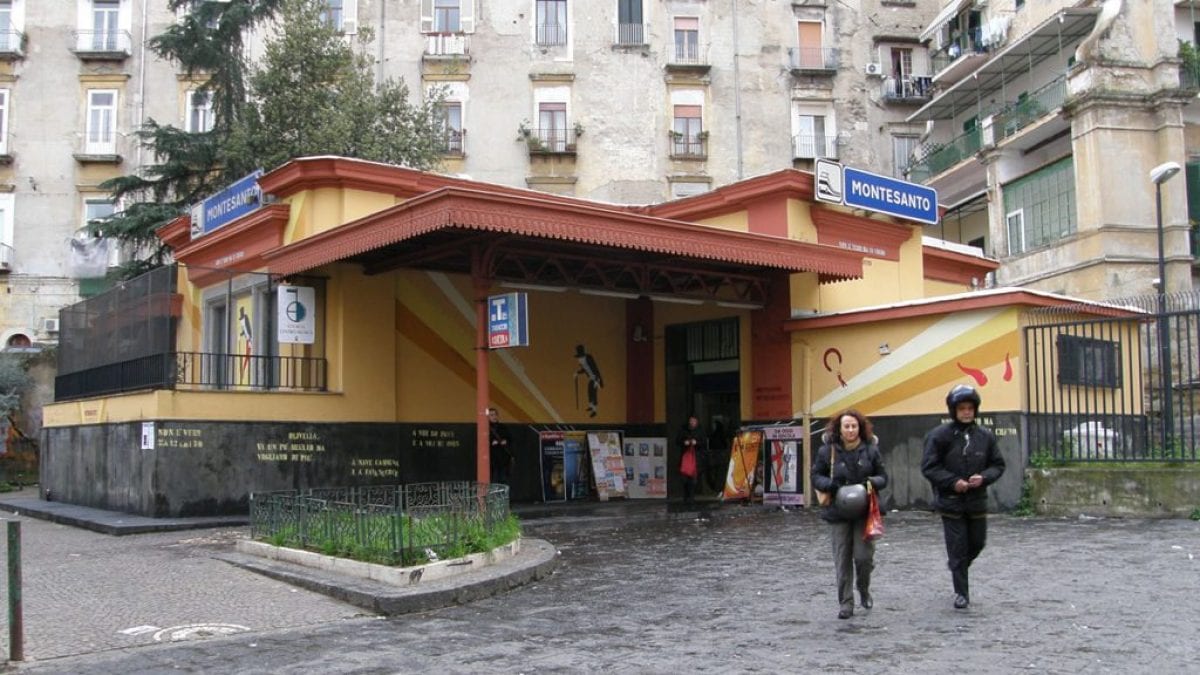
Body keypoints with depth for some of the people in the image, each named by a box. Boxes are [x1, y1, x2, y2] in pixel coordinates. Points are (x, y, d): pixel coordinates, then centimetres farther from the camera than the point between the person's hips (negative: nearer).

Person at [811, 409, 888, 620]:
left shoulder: (870, 450, 1)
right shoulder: (827, 451, -2)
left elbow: (883, 476, 8)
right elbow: (816, 476, 5)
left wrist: (872, 482, -14)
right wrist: (831, 486, -14)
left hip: (864, 512, 0)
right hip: (838, 513, 0)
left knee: (863, 556, -5)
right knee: (842, 560, 1)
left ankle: (864, 589, 26)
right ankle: (846, 603, 12)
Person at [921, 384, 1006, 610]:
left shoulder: (985, 436, 1)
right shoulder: (940, 436, -10)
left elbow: (998, 465, 8)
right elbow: (928, 467, -8)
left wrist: (983, 477, -11)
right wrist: (952, 482, -17)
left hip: (977, 501, 4)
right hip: (951, 502, -4)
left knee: (977, 542, 15)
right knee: (958, 549, 0)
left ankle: (957, 565, 45)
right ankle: (961, 593, 12)